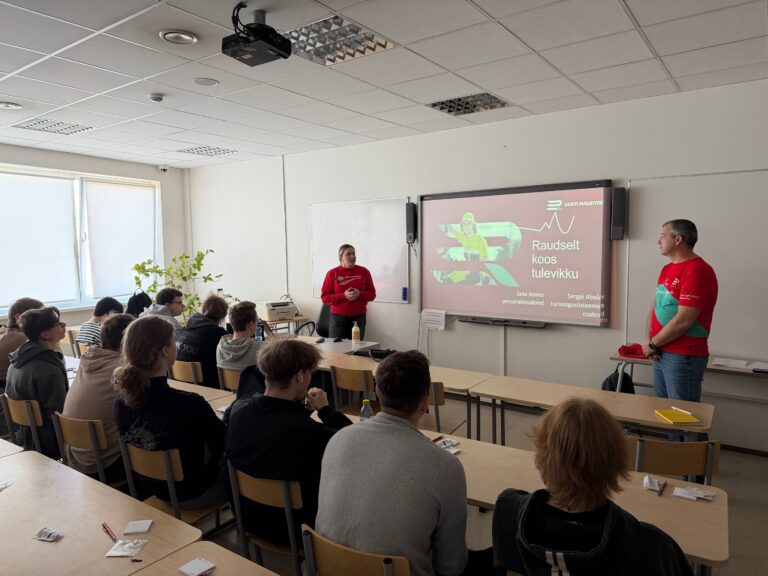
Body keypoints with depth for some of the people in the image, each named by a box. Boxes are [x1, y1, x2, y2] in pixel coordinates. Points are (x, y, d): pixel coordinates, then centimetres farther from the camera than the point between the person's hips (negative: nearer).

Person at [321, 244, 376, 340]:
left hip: (358, 317, 1)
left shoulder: (364, 272, 4)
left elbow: (372, 294, 8)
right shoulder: (332, 273, 0)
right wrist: (344, 296, -17)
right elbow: (324, 297, -3)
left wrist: (359, 294, -13)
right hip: (338, 317, -1)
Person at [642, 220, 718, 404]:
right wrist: (649, 340, 0)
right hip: (660, 354, 8)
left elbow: (683, 321, -21)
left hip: (684, 357, -8)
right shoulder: (667, 269, 11)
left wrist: (652, 344, -11)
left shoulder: (698, 271, -16)